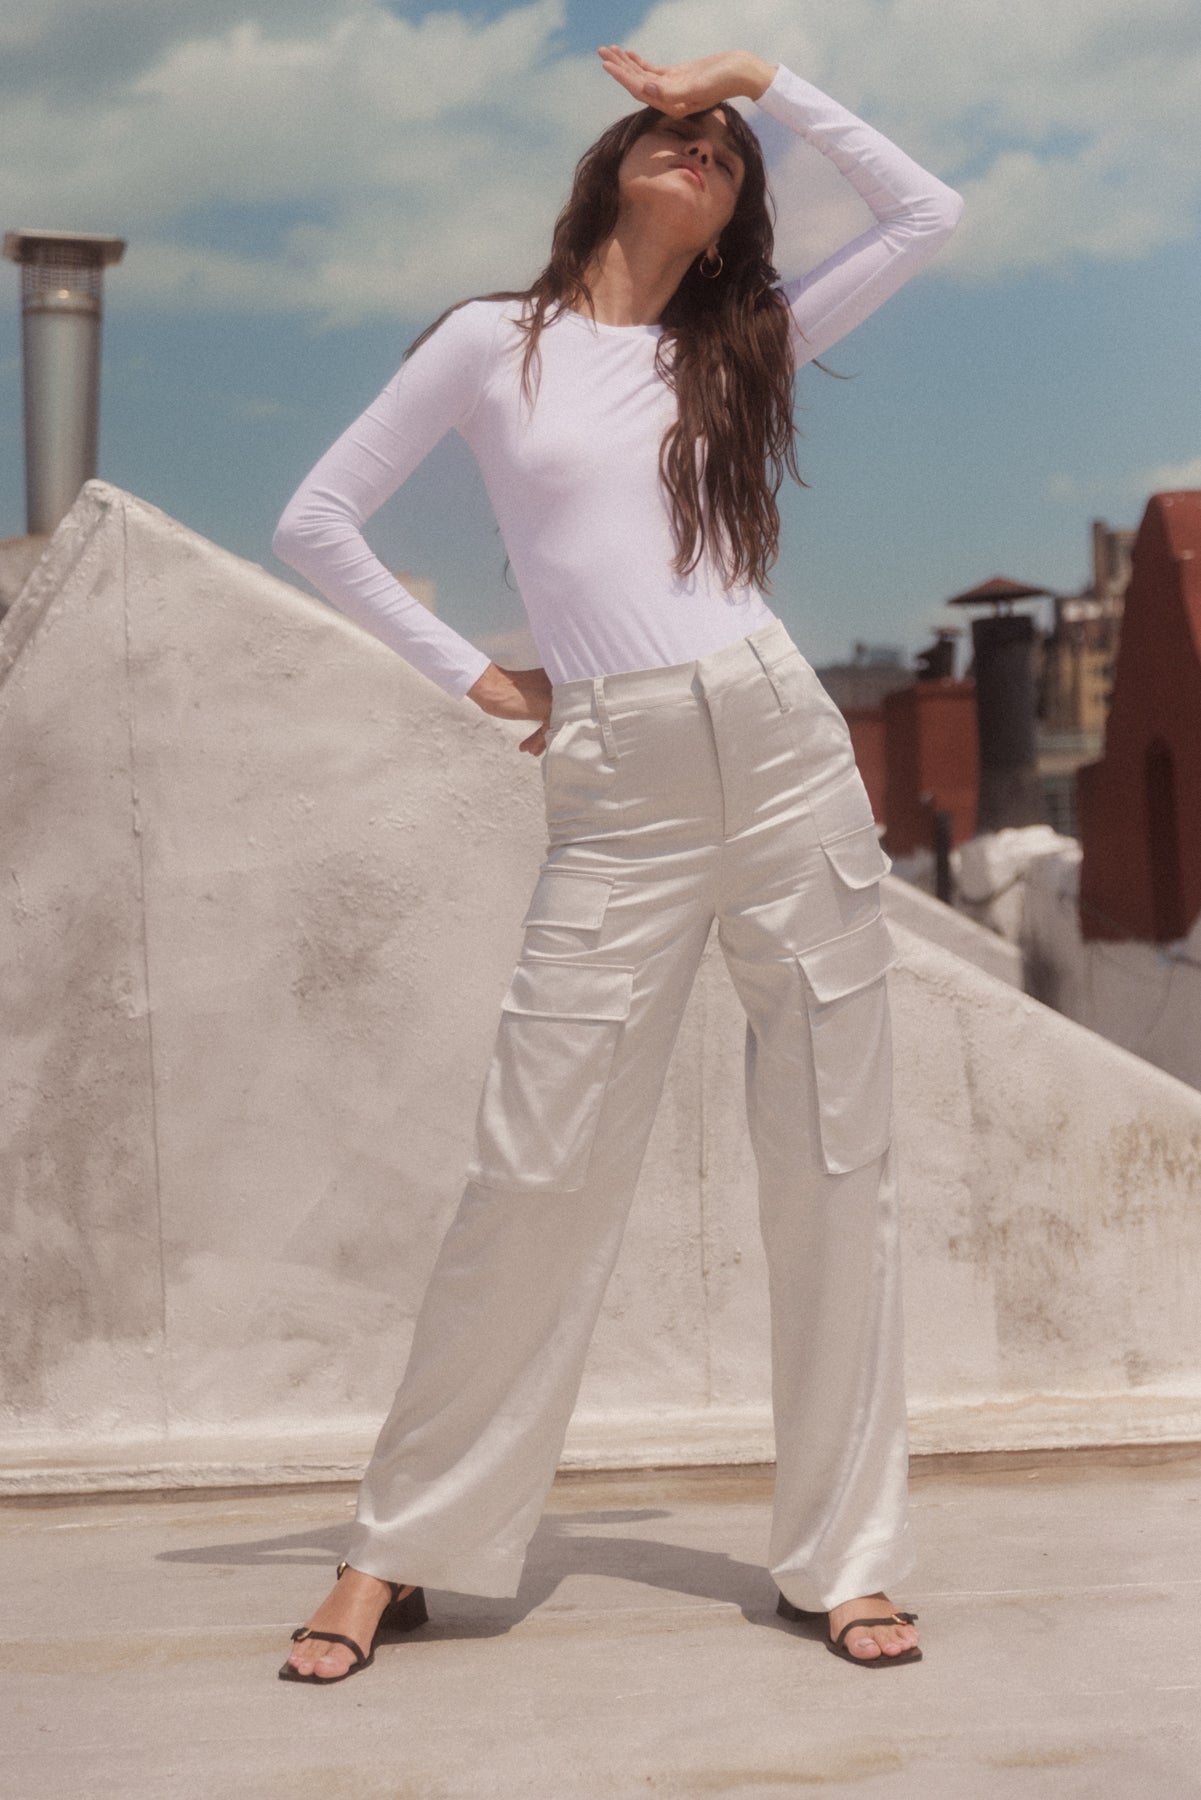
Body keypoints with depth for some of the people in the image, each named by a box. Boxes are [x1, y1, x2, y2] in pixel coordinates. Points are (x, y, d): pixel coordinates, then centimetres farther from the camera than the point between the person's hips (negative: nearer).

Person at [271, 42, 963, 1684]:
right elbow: (316, 525, 9)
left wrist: (764, 77, 15)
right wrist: (469, 678, 5)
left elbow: (926, 217, 15)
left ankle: (845, 1556, 12)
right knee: (537, 1175, -4)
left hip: (783, 750, 3)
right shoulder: (495, 340, 8)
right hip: (614, 802, -3)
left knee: (835, 1164, 2)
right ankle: (399, 1548, 10)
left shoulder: (739, 343, 16)